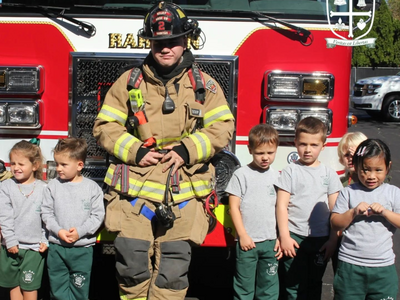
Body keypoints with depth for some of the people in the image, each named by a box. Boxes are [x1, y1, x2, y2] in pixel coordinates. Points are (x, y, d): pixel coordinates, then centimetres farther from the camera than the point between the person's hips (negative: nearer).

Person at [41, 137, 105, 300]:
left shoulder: (92, 187, -4)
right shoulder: (53, 186, 1)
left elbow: (97, 215, -5)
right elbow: (46, 212, 1)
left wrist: (80, 231, -15)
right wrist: (58, 231, -13)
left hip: (83, 249, -2)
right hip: (56, 247, 2)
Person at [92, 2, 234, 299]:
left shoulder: (204, 85, 7)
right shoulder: (130, 81, 7)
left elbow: (222, 127, 2)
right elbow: (105, 126, 7)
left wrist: (188, 150, -11)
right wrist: (135, 151, -8)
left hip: (184, 192, 0)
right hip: (136, 188, 0)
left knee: (173, 269, 3)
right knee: (132, 262, 0)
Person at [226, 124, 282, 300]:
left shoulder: (277, 177, 7)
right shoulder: (241, 175, -4)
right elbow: (234, 207, -5)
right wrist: (242, 236, -9)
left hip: (271, 241, 3)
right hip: (247, 242, -3)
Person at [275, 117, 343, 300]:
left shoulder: (329, 173, 5)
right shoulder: (291, 171, -2)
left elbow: (334, 209, 6)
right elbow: (281, 205, -5)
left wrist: (333, 239, 1)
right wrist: (284, 236, -10)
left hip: (321, 239, 3)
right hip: (295, 237, -2)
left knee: (314, 285, 15)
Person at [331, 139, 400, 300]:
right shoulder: (348, 192, -1)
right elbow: (335, 223, -4)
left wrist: (385, 212, -17)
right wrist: (353, 212, -18)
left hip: (383, 268, 1)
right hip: (350, 266, -1)